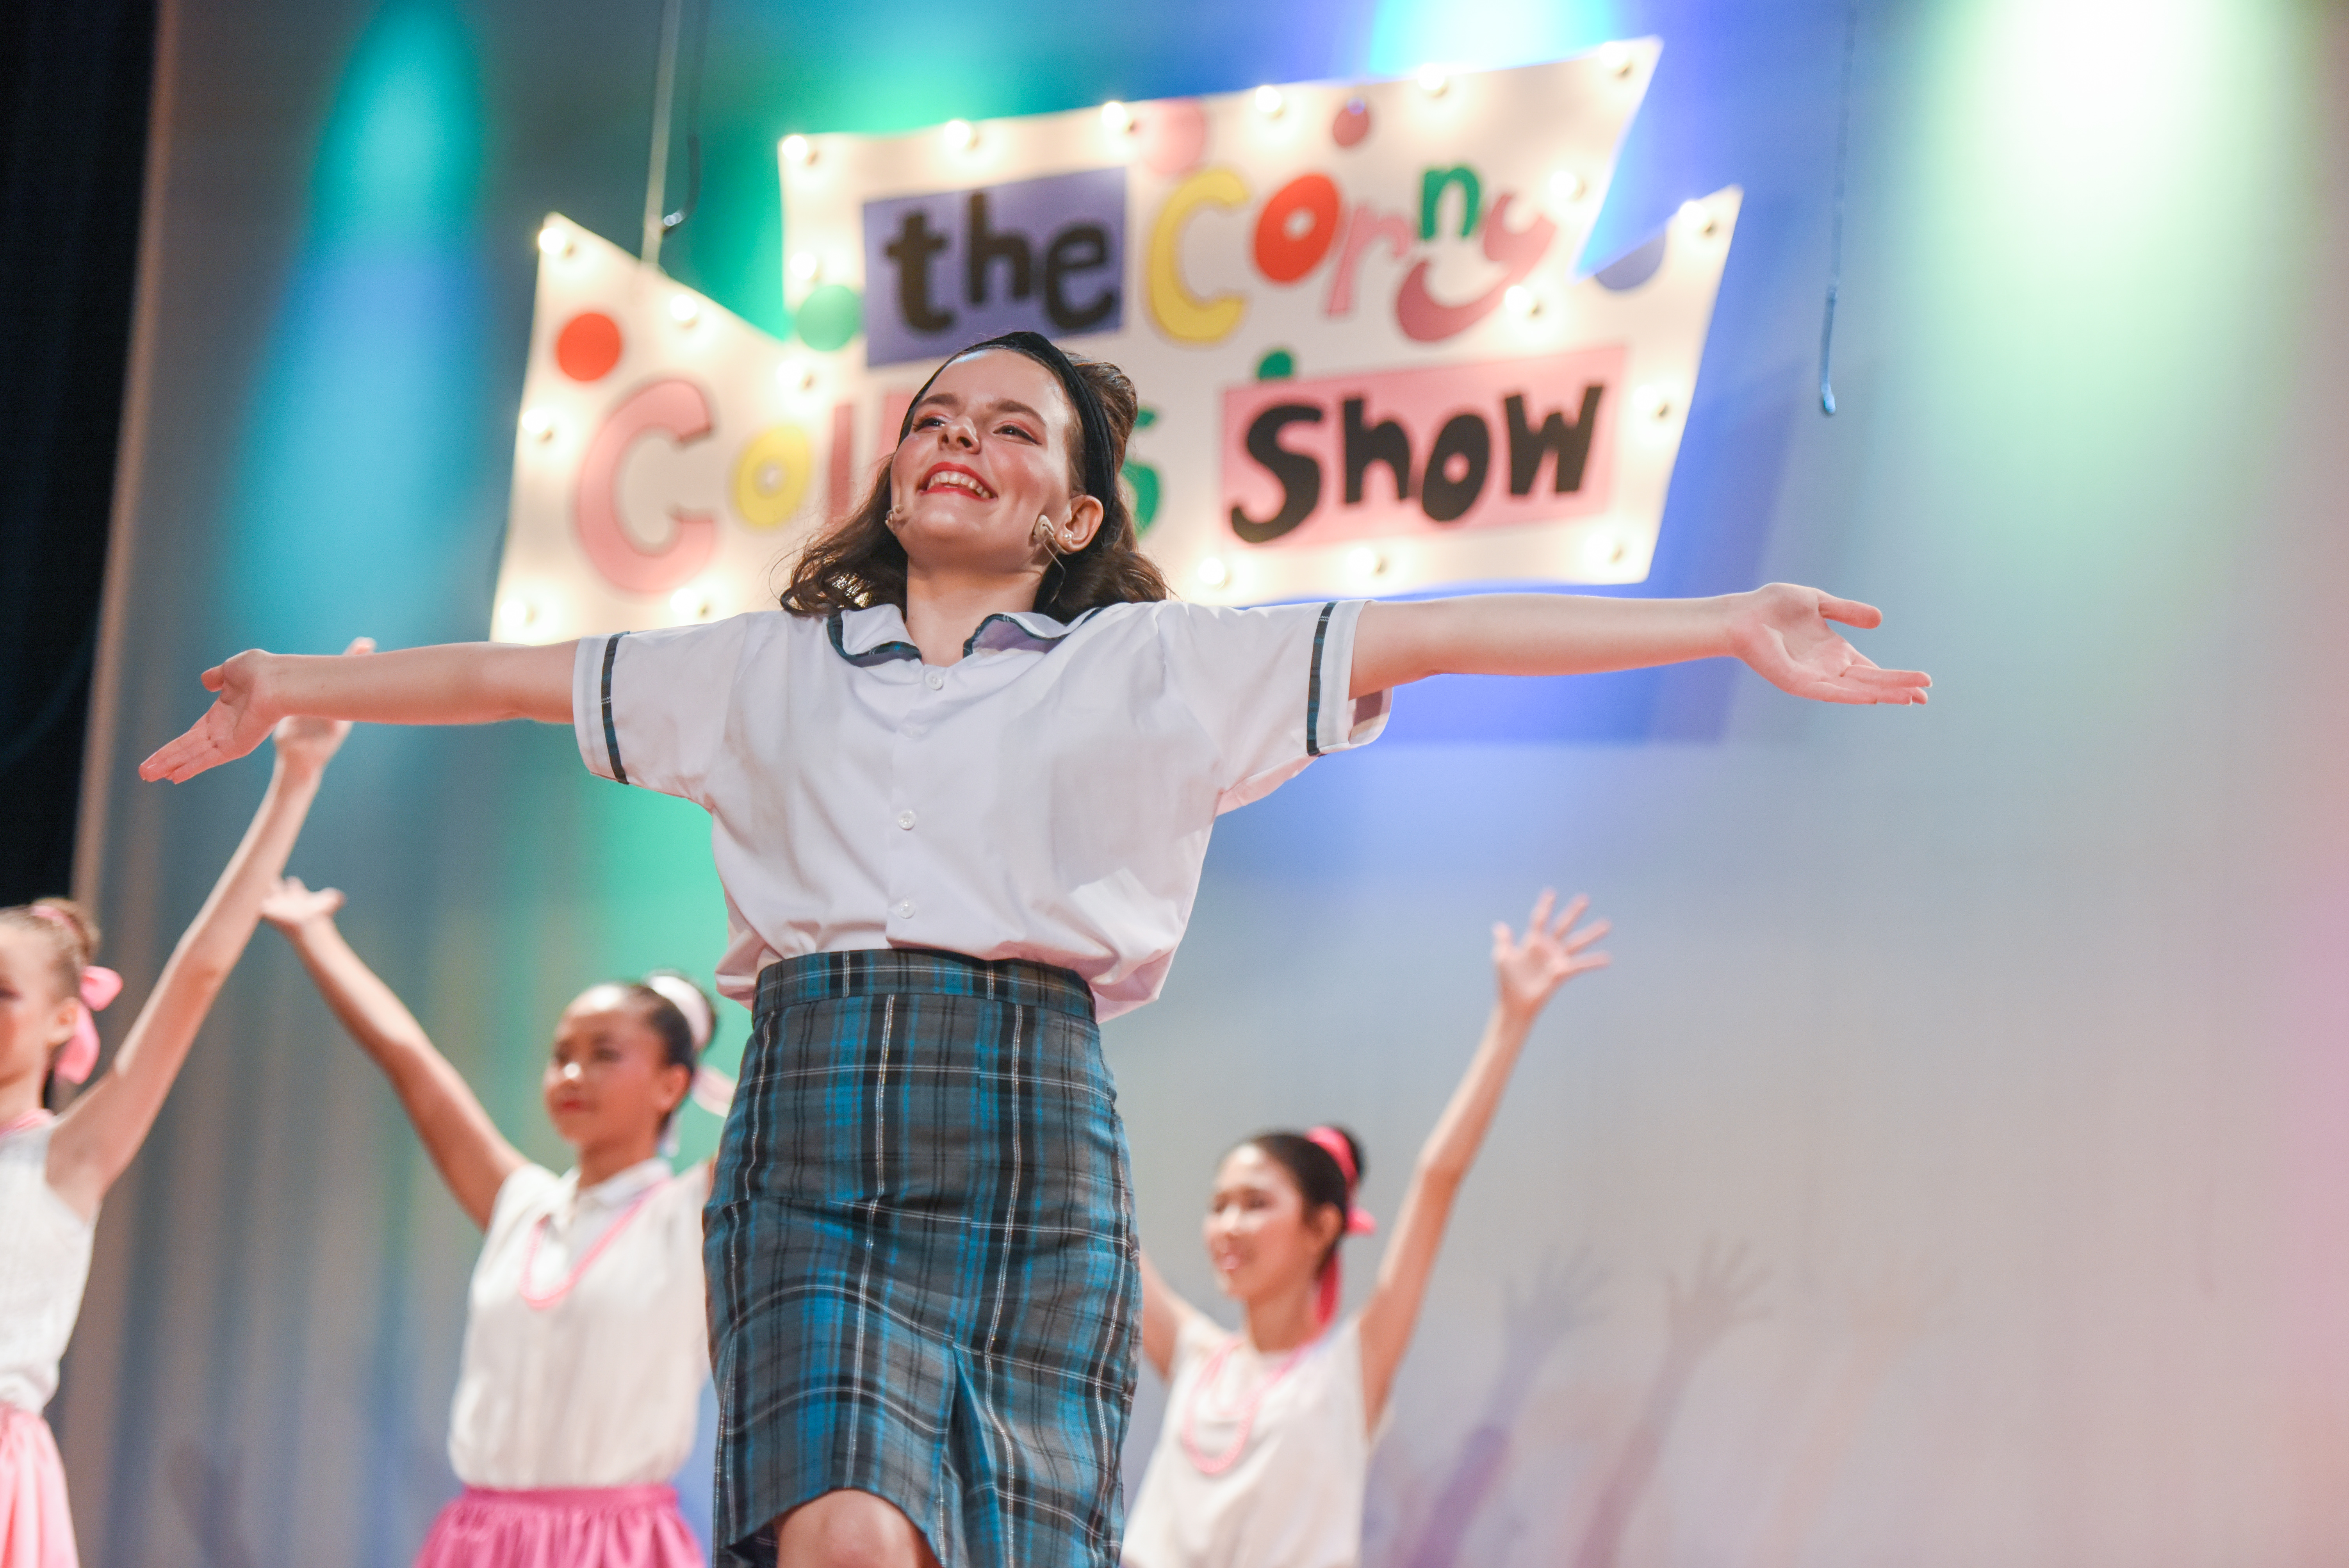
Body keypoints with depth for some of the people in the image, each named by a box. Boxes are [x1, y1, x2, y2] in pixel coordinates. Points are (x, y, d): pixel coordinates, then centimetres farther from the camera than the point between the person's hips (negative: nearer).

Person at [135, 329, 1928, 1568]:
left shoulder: (1158, 669, 14)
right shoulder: (773, 669, 21)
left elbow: (1428, 634, 6)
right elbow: (519, 673, 32)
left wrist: (1730, 626, 1)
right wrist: (300, 687, 41)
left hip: (1032, 1145, 0)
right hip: (809, 1149, 1)